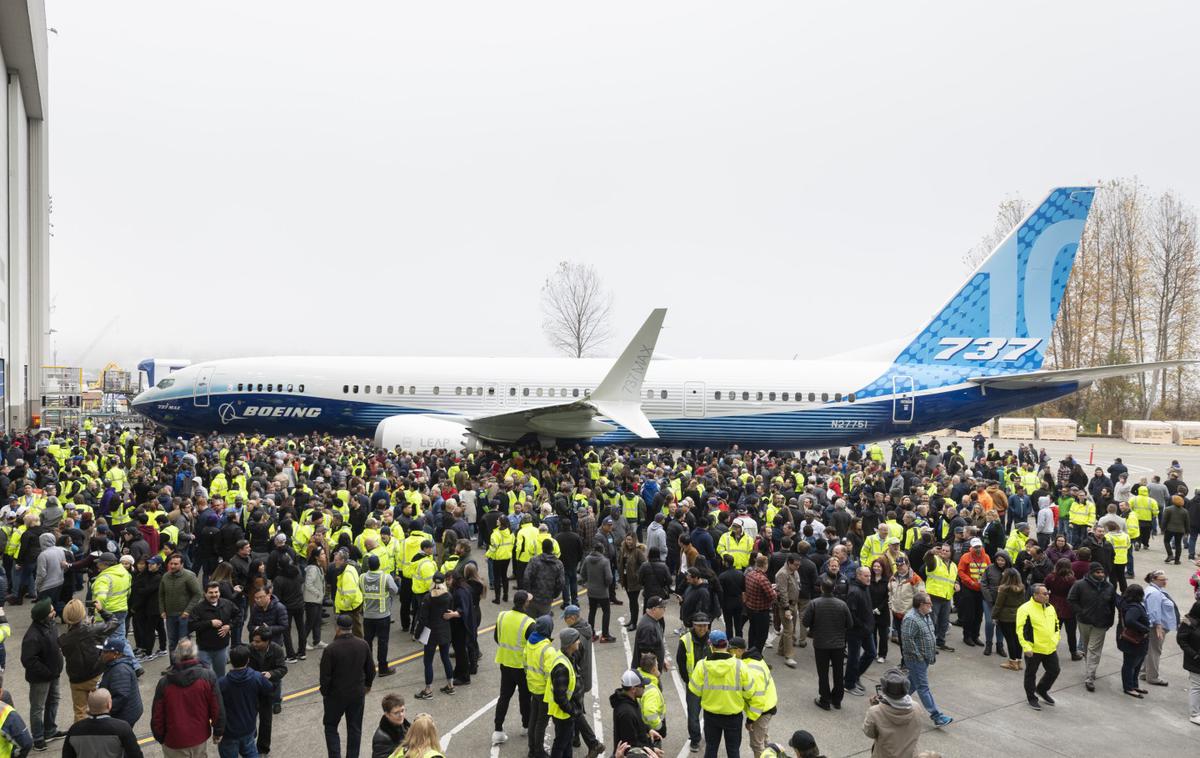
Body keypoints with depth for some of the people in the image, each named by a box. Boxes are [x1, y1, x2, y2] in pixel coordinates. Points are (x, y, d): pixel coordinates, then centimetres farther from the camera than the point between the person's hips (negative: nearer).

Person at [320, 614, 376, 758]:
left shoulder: (331, 649, -21)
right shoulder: (363, 645, -8)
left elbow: (325, 676, -16)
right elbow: (371, 670, 3)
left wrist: (324, 693, 3)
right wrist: (367, 685, 20)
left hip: (336, 695, -3)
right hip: (358, 694, 3)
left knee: (331, 727, 15)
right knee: (355, 728, 15)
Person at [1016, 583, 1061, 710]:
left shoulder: (1050, 608, 6)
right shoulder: (1025, 609, -18)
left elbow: (1056, 624, 21)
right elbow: (1021, 630, -19)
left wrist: (1056, 640, 17)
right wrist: (1026, 647, -22)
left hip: (1050, 648, 7)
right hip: (1033, 650, -7)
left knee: (1054, 671, 15)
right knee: (1031, 674, 8)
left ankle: (1042, 690, 38)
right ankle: (1031, 697, 25)